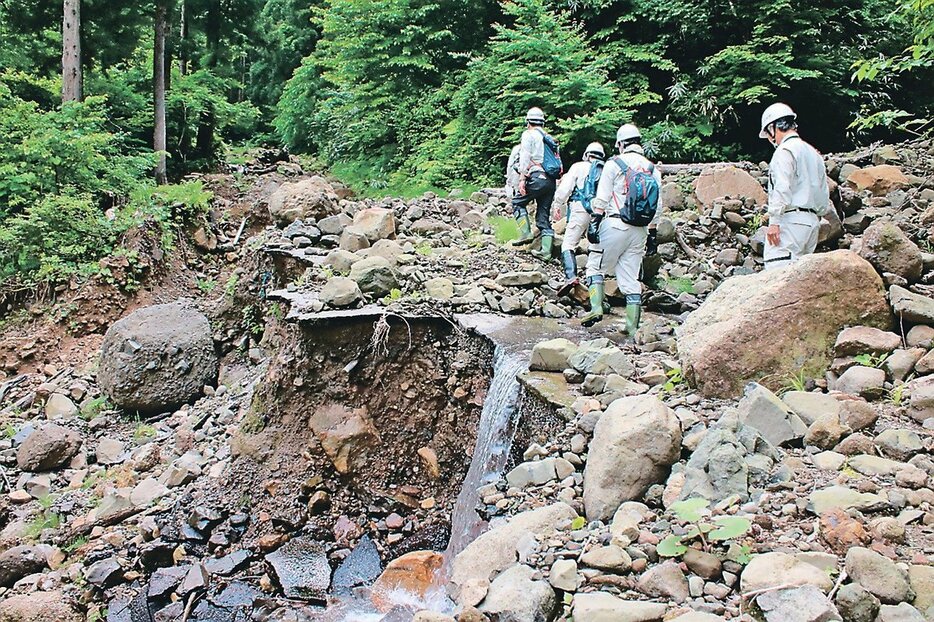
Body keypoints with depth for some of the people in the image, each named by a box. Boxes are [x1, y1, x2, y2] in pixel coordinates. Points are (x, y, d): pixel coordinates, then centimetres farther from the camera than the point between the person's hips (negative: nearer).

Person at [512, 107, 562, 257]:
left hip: (537, 177, -7)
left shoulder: (529, 135, 2)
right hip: (551, 181, 7)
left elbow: (525, 157, -9)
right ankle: (546, 251, 2)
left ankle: (526, 234, -4)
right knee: (544, 216, 8)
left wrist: (522, 179, -11)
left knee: (518, 202, 11)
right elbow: (558, 161, 19)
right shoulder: (549, 138, 23)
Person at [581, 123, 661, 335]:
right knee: (631, 278, 7)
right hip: (640, 230, 5)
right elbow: (657, 207, 13)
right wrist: (652, 234, 18)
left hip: (616, 225, -5)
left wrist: (594, 223, -4)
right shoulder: (653, 169, 13)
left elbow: (602, 198, -7)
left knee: (595, 266, 9)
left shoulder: (614, 164, -2)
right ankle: (633, 329, 7)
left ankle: (596, 308, -8)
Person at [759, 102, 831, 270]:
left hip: (791, 219, -9)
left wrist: (774, 221, -18)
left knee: (777, 265, -16)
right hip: (812, 221, 9)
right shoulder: (813, 153, 22)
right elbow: (824, 194, 21)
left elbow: (782, 189, -16)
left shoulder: (785, 150, -5)